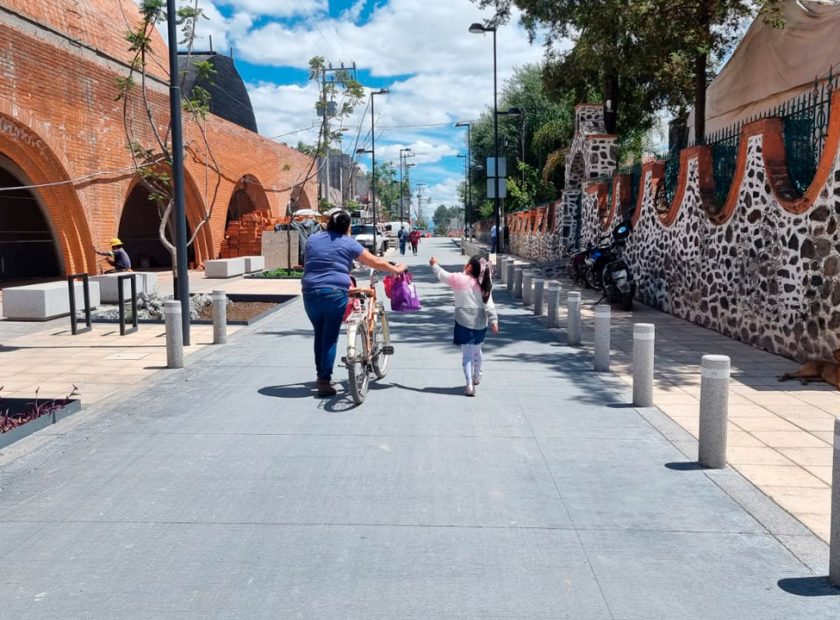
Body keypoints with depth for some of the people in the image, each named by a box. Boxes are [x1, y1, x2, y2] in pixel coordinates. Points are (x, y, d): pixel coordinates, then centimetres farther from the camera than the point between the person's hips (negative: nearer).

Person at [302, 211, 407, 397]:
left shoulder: (312, 239, 14)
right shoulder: (349, 243, 2)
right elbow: (376, 262, 6)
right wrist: (396, 269, 21)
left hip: (310, 293, 4)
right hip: (335, 293, -4)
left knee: (319, 335, 19)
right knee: (330, 338, 1)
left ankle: (321, 376, 26)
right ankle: (324, 382, 0)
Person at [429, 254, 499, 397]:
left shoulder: (459, 279, -6)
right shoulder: (484, 285, 1)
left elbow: (442, 275, 9)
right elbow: (489, 304, -8)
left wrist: (434, 264, 27)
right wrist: (493, 320, -11)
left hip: (464, 322, -4)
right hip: (480, 323, 4)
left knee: (467, 355, -2)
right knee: (477, 351, 24)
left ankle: (469, 386, -11)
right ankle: (476, 377, 45)